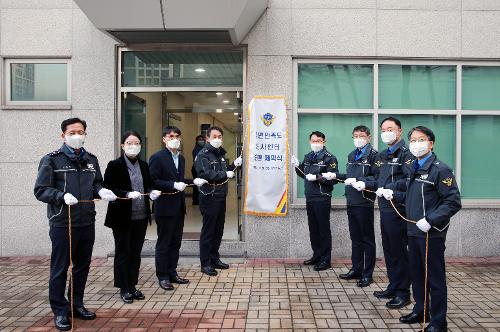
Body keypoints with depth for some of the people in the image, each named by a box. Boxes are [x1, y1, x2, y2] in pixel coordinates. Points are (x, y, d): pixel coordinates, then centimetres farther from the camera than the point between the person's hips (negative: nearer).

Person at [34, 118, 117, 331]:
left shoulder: (91, 160, 12)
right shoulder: (52, 160, -4)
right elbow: (40, 190, -7)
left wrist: (101, 191, -5)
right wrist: (62, 195, -24)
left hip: (87, 223, 5)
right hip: (62, 223, -5)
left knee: (82, 266, 15)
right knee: (60, 269, 4)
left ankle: (77, 304, 31)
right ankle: (60, 312, 17)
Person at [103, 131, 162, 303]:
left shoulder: (143, 165, 10)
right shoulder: (114, 165, -6)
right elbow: (107, 189, -10)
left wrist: (152, 192, -5)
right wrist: (127, 194, -23)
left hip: (140, 216, 5)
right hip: (122, 217, -5)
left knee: (136, 252, 12)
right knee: (123, 253, 7)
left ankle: (132, 286, 25)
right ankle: (124, 288, 19)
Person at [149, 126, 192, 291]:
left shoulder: (181, 158, 14)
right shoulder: (157, 158, -9)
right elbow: (153, 181, -16)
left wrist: (192, 181, 6)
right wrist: (173, 185, -21)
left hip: (179, 207, 7)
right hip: (165, 207, -7)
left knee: (176, 242, 14)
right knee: (163, 243, 3)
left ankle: (172, 273, 26)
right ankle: (162, 276, 14)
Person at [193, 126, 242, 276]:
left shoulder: (220, 154, 16)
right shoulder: (203, 155, -11)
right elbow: (207, 174, -25)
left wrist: (234, 165, 6)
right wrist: (226, 174, -19)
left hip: (221, 197, 8)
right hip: (209, 197, -8)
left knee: (218, 230, 15)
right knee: (208, 231, 0)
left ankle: (214, 259, 28)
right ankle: (205, 264, 9)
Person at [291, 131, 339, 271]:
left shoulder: (329, 158, -8)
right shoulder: (308, 157, 14)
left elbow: (333, 179, -15)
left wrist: (317, 178, -21)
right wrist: (297, 166, 6)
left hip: (322, 199, -7)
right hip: (310, 198, 7)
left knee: (324, 229, 0)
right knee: (313, 229, 14)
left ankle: (326, 260, 9)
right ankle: (317, 255, 26)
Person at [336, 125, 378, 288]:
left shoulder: (373, 154, -7)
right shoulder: (351, 155, 17)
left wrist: (363, 182, -29)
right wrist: (335, 175, 4)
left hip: (364, 202, -7)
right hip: (351, 201, 7)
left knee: (367, 239, 2)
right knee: (355, 238, 16)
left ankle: (367, 274, 11)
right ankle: (356, 269, 27)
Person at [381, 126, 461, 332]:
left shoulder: (440, 169, -12)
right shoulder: (415, 169, 13)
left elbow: (453, 202, -17)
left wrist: (430, 220, -24)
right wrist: (393, 194, 7)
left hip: (431, 233, -8)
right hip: (414, 231, 8)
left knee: (435, 278, 3)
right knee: (416, 274, 18)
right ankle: (420, 311, 34)